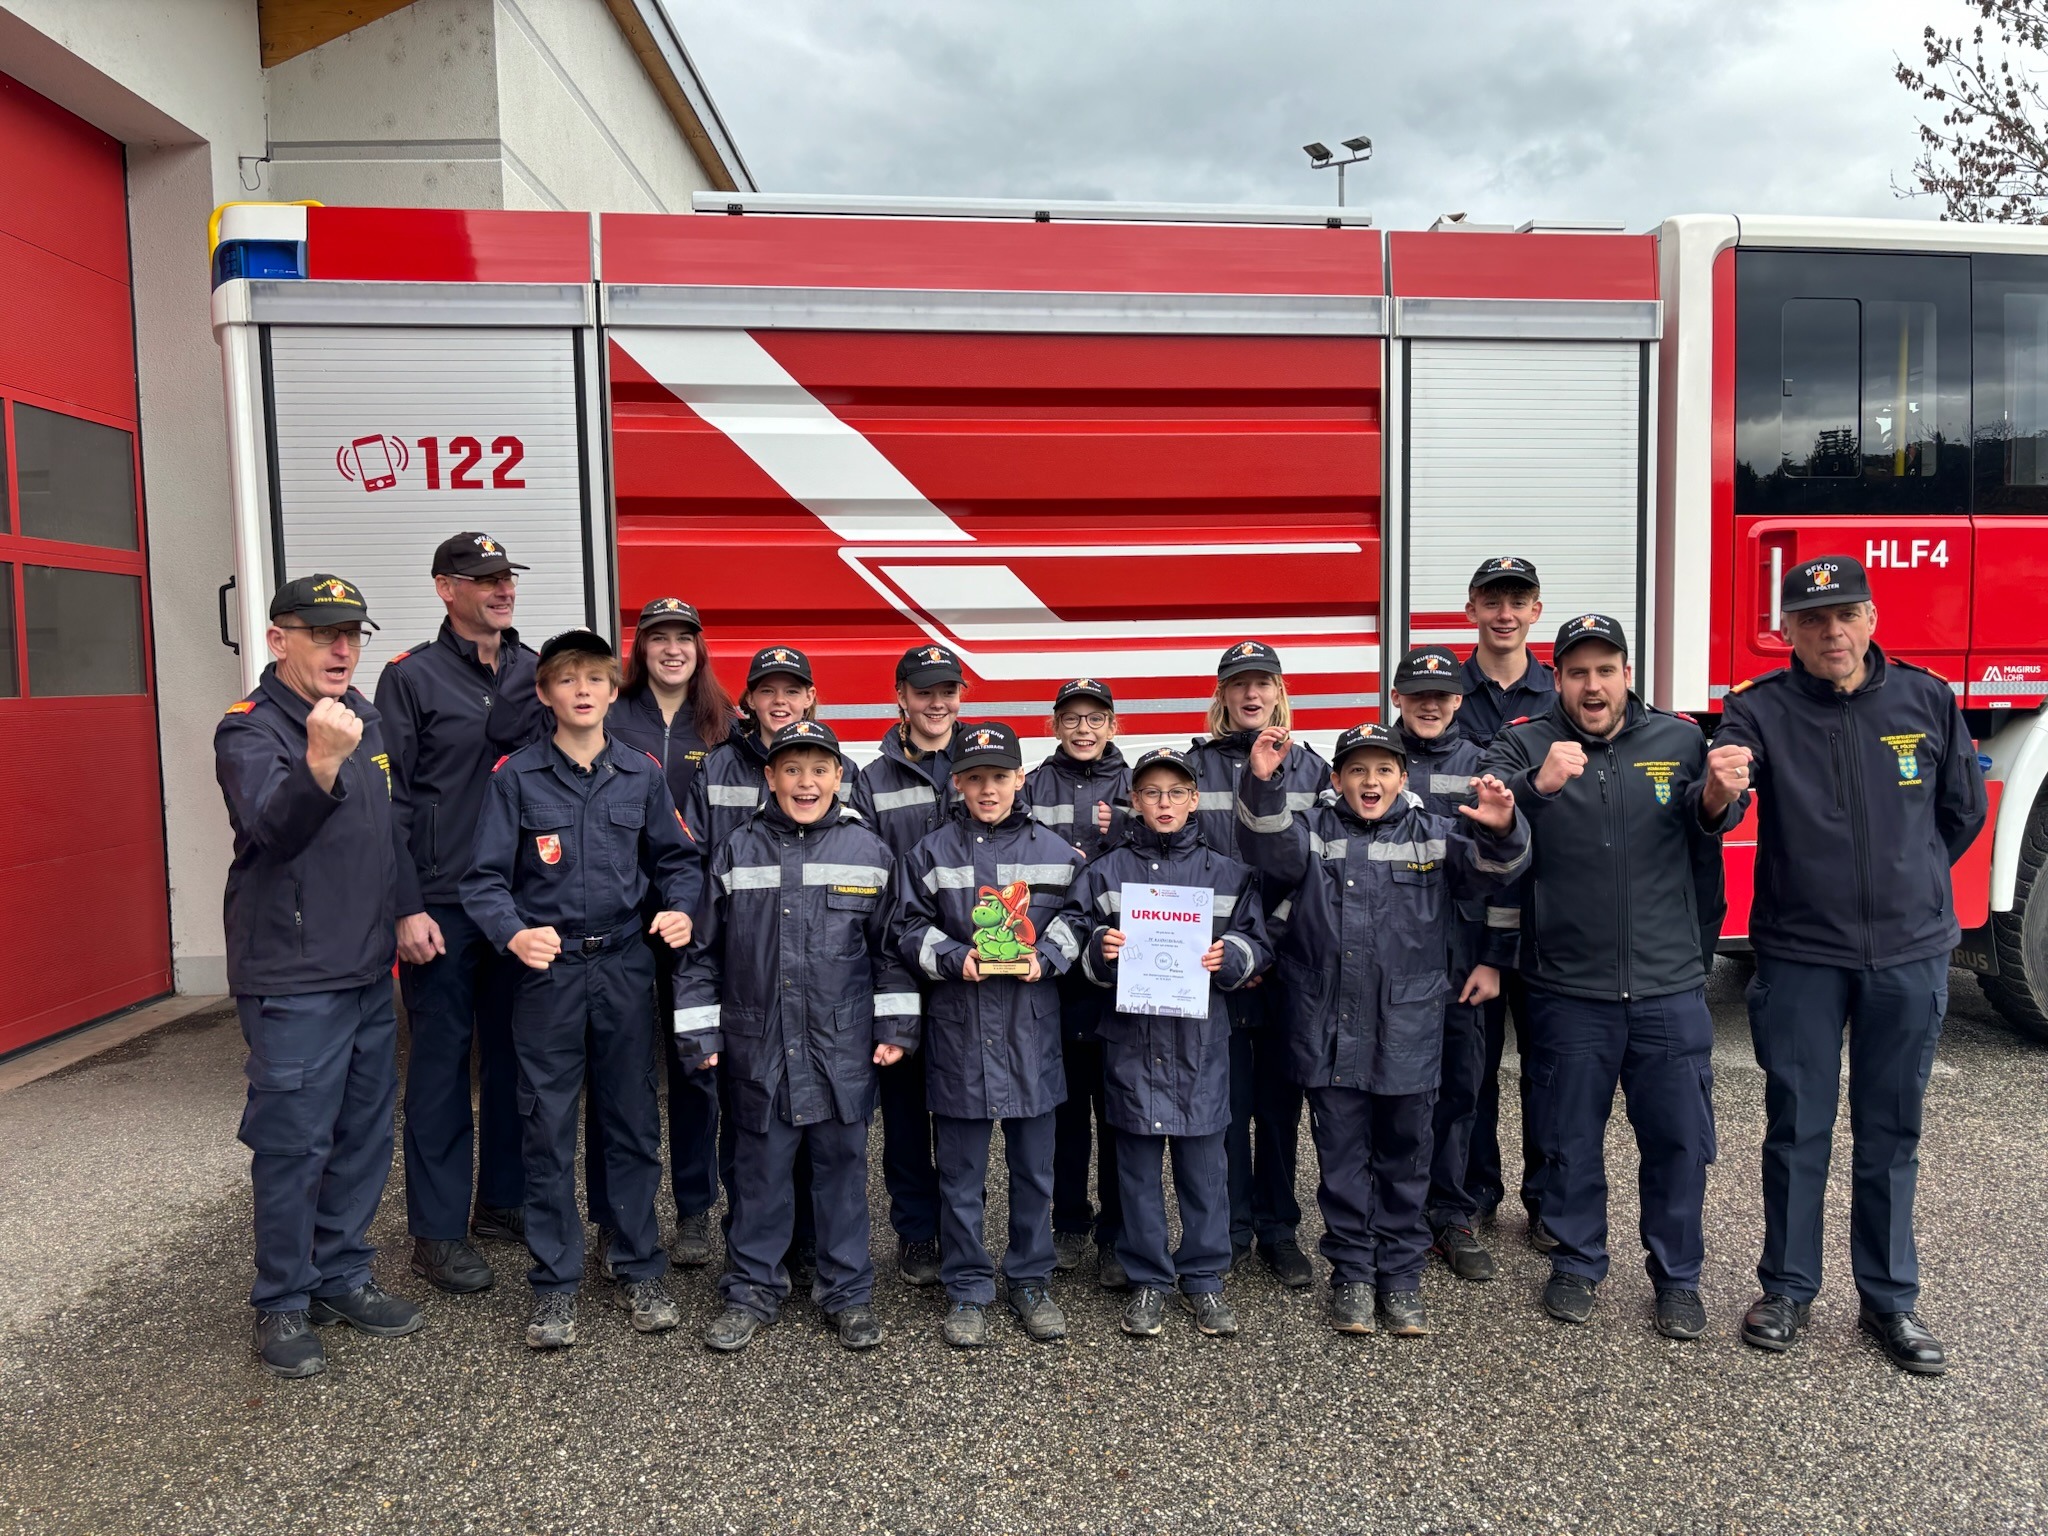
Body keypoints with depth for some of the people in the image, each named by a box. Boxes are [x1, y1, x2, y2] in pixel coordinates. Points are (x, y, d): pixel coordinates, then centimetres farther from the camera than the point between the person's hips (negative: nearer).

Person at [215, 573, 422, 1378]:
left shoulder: (366, 718, 10)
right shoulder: (249, 730, -12)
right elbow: (273, 826, -32)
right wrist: (320, 764, -49)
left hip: (370, 972, 7)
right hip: (292, 979, -7)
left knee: (365, 1136, 15)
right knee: (293, 1145, 1)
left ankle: (344, 1277, 30)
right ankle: (283, 1305, 17)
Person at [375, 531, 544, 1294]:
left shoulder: (534, 673, 10)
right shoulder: (411, 677, -3)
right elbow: (391, 802, -6)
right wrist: (407, 908, -12)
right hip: (442, 907, -4)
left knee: (513, 1054, 13)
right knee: (441, 1064, 3)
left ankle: (504, 1200, 28)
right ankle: (438, 1231, 14)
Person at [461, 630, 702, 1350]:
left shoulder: (640, 772, 4)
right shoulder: (516, 776, -2)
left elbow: (675, 859, 11)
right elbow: (485, 878, -5)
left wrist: (680, 907, -9)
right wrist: (514, 933, -23)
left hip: (625, 967, 2)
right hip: (548, 971, -1)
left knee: (634, 1123, 9)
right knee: (549, 1131, 5)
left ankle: (639, 1269, 24)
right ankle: (555, 1284, 19)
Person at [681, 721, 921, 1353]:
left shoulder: (868, 851, 1)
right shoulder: (737, 851, 1)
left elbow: (891, 947, 5)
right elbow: (704, 949, 4)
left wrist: (895, 1028, 2)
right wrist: (700, 1031, 1)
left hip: (844, 1048, 0)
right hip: (758, 1047, 0)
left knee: (842, 1167, 11)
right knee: (760, 1170, 11)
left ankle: (848, 1293, 26)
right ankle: (752, 1291, 28)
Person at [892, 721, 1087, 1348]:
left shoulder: (1054, 851, 5)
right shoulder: (932, 853, 2)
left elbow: (1075, 920, 9)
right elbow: (909, 929, 3)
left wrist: (1045, 956, -10)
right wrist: (955, 958, -13)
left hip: (1032, 1027, 1)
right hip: (958, 1026, -1)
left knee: (1034, 1165, 11)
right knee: (961, 1172, 7)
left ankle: (1031, 1281, 28)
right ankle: (967, 1290, 22)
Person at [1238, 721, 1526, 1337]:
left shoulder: (1435, 836, 5)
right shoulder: (1313, 831, 4)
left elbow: (1487, 867, -12)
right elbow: (1272, 846, -16)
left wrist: (1501, 831, -35)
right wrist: (1263, 782, -35)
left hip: (1409, 1033, 0)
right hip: (1330, 1033, 0)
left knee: (1405, 1158, 12)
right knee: (1342, 1159, 10)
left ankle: (1401, 1275, 27)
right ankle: (1352, 1274, 24)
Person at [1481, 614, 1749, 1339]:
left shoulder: (1680, 739, 4)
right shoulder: (1525, 746, -2)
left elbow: (1705, 816, -11)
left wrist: (1719, 795, -34)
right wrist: (1537, 784, -39)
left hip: (1670, 987, 1)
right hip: (1568, 988, -1)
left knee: (1677, 1137, 10)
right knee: (1572, 1137, 12)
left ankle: (1677, 1275, 28)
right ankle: (1577, 1263, 30)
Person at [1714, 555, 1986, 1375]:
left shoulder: (1927, 700, 0)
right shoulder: (1759, 708, -5)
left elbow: (1962, 812, 12)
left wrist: (1904, 882, 15)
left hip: (1910, 953, 2)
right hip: (1800, 953, -2)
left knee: (1891, 1133, 12)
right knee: (1797, 1129, 8)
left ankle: (1889, 1299, 26)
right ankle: (1787, 1287, 23)